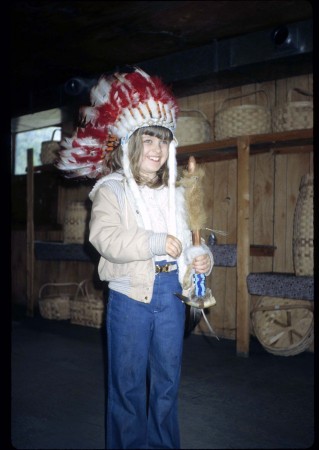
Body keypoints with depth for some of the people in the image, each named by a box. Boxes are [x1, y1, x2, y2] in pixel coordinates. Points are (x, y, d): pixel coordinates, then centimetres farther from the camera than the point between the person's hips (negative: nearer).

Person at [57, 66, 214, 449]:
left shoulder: (174, 193, 13)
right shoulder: (111, 189, -4)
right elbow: (104, 237, -19)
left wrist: (202, 257, -4)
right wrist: (154, 243, -25)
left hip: (170, 293, 5)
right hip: (130, 293, -5)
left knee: (167, 380, 15)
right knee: (129, 383, 7)